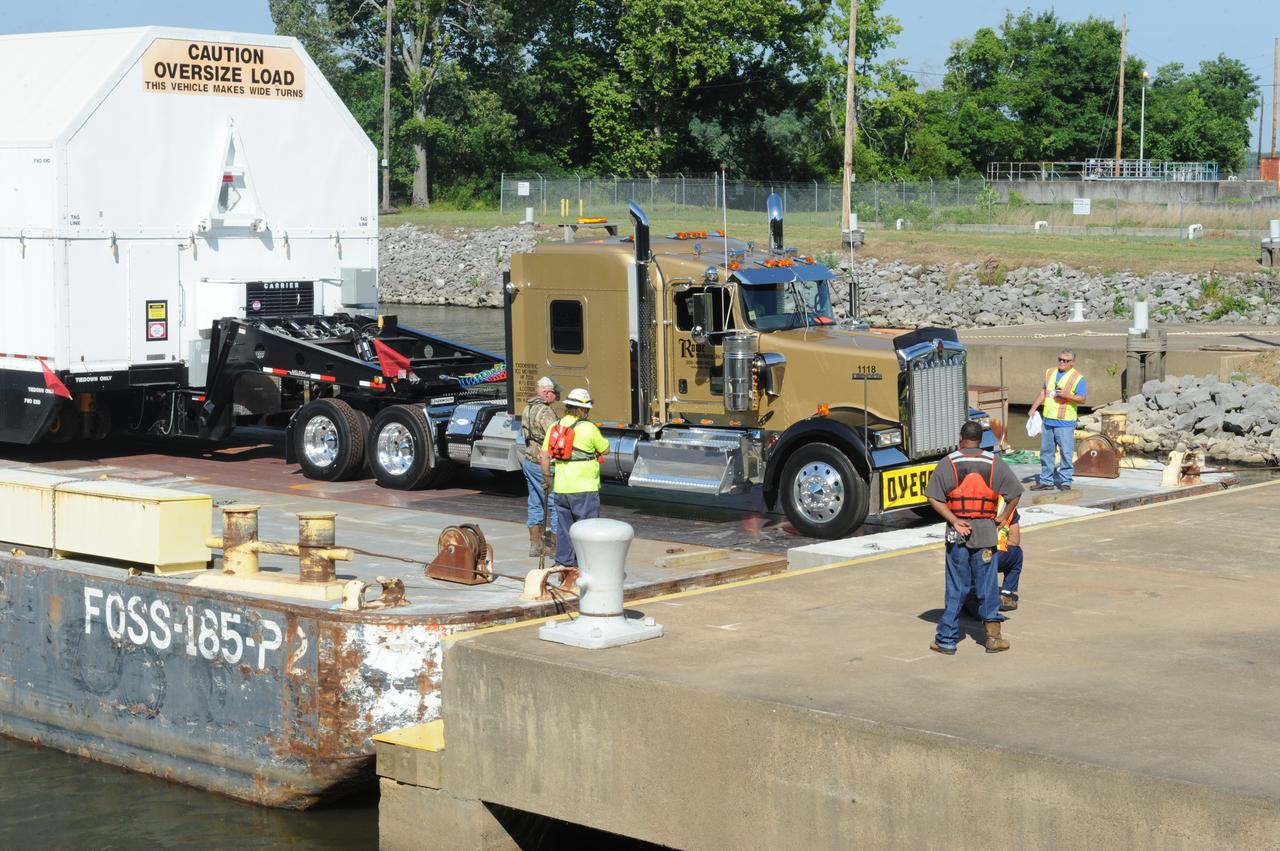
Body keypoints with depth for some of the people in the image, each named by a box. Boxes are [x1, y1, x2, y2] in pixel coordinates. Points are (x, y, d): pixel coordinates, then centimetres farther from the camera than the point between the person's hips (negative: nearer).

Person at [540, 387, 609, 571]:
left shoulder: (555, 427, 5)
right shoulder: (589, 428, -12)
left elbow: (545, 456, 8)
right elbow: (605, 450, 1)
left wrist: (547, 477, 18)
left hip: (561, 488, 6)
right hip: (584, 488, -5)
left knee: (564, 528, 13)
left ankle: (563, 563, 17)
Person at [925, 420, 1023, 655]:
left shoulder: (949, 463, -2)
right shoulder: (994, 462, 2)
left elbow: (933, 497, -9)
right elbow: (1015, 492, 2)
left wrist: (954, 521, -9)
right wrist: (1004, 518, 11)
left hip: (957, 532, 0)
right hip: (986, 530, 0)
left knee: (955, 589, 5)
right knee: (987, 586, 9)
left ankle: (946, 640, 7)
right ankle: (993, 635, 9)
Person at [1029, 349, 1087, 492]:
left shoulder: (1077, 378, -3)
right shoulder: (1050, 372, 15)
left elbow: (1082, 399, -9)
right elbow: (1043, 393, 21)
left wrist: (1066, 395, -21)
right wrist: (1033, 408, 15)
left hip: (1065, 422, -6)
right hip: (1048, 420, 6)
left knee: (1066, 452, -6)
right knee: (1046, 452, 9)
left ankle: (1065, 482, 1)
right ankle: (1046, 481, 17)